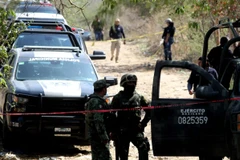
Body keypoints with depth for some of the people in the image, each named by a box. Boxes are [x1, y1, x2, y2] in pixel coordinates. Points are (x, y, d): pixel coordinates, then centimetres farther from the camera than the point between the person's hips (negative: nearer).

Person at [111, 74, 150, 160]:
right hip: (122, 131, -2)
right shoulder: (118, 98, -1)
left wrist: (143, 123, 6)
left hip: (136, 130, 2)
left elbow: (149, 111, 16)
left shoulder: (139, 97, 6)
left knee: (144, 147, -19)